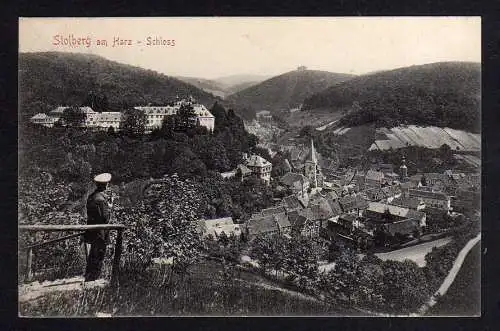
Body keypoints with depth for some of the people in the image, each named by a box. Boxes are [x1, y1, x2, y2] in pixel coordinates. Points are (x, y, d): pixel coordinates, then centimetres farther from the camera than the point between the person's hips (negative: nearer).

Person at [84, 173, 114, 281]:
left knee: (92, 256, 20)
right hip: (100, 232, -9)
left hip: (91, 230, 9)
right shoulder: (101, 199, -20)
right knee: (98, 257, 0)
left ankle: (88, 278, 30)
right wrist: (110, 205, -8)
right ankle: (92, 279, 5)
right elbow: (105, 218, -20)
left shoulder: (91, 197, 8)